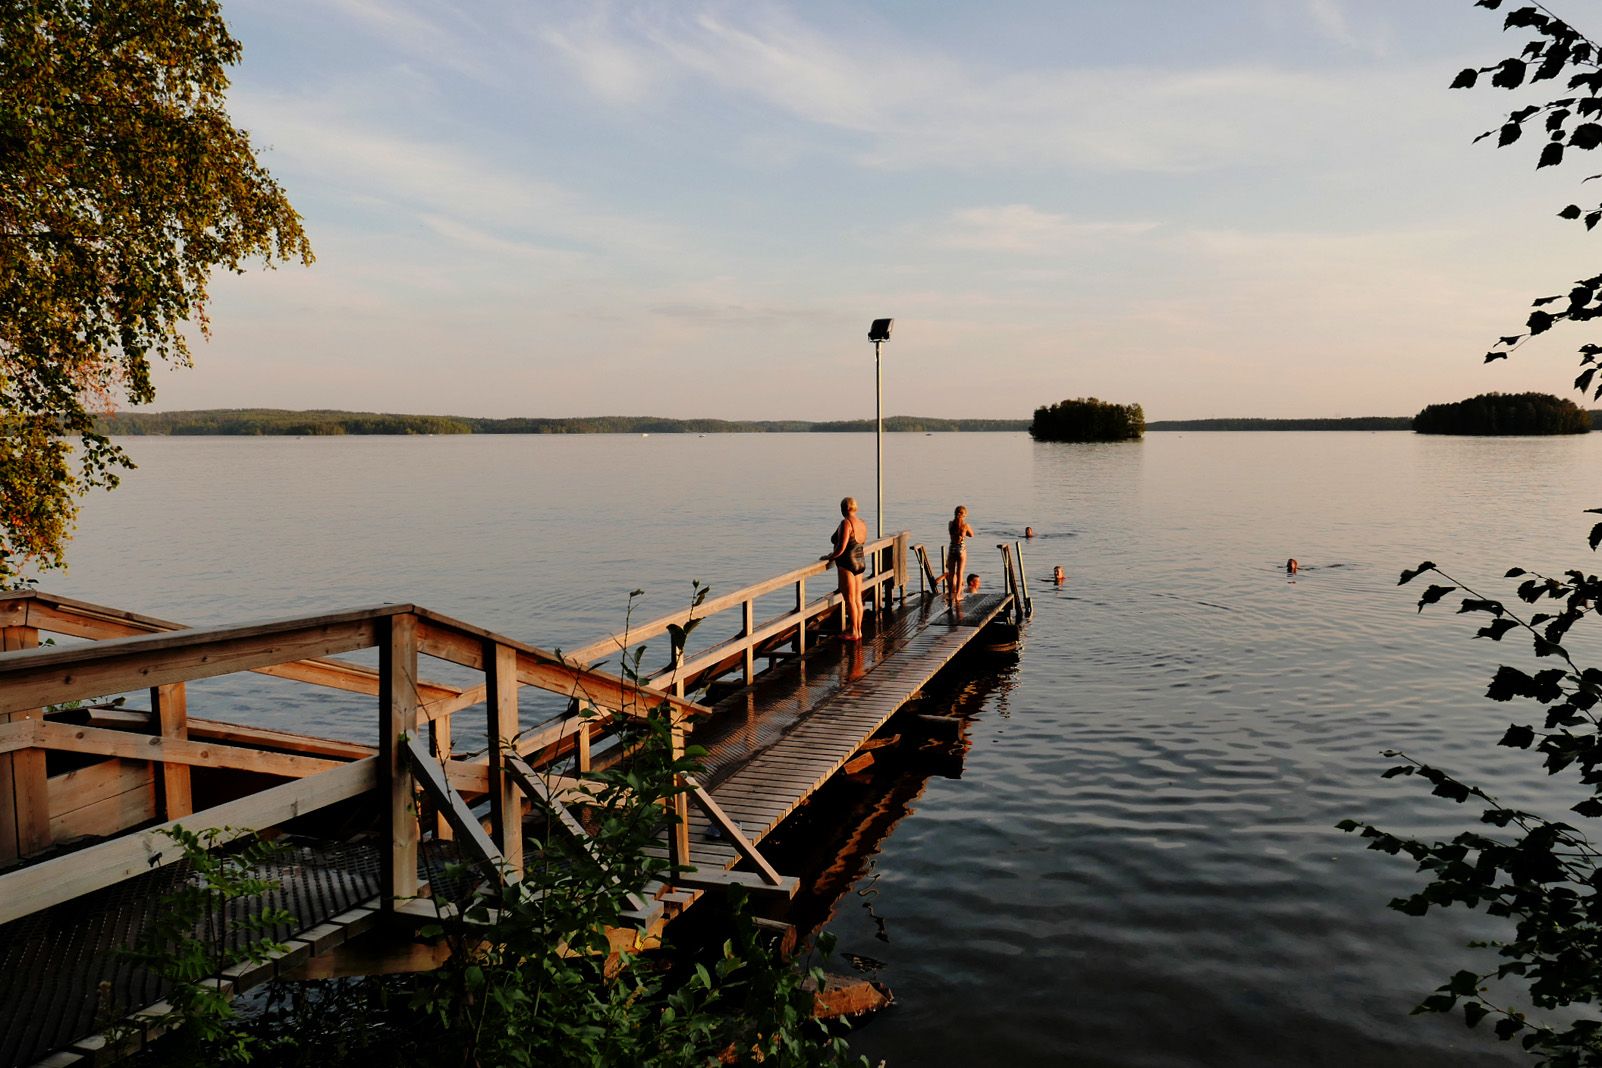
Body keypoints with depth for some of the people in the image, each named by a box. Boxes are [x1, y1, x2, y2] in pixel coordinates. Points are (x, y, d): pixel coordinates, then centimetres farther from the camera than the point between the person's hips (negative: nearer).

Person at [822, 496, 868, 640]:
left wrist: (828, 557, -7)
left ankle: (853, 632, 2)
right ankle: (859, 631, 17)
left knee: (850, 600, -2)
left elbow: (841, 548, -23)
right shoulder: (863, 524, 8)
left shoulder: (846, 523, -17)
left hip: (847, 564, -8)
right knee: (858, 598, 12)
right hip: (860, 562, 9)